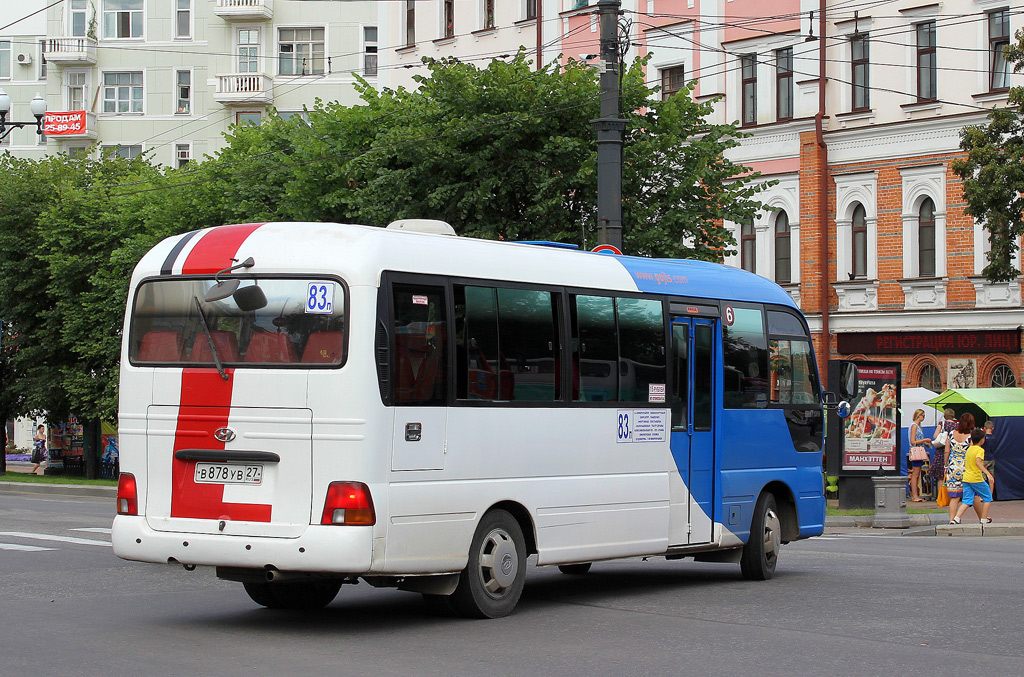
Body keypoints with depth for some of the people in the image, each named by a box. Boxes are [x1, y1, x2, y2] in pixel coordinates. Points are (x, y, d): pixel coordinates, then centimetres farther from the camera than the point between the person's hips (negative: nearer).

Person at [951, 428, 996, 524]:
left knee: (967, 501, 5)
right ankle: (984, 519, 10)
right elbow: (978, 462, -25)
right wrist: (988, 473, -31)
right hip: (976, 479, -7)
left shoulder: (969, 449, 13)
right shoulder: (980, 450, -10)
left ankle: (956, 518, -11)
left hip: (966, 478, 7)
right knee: (987, 497, 10)